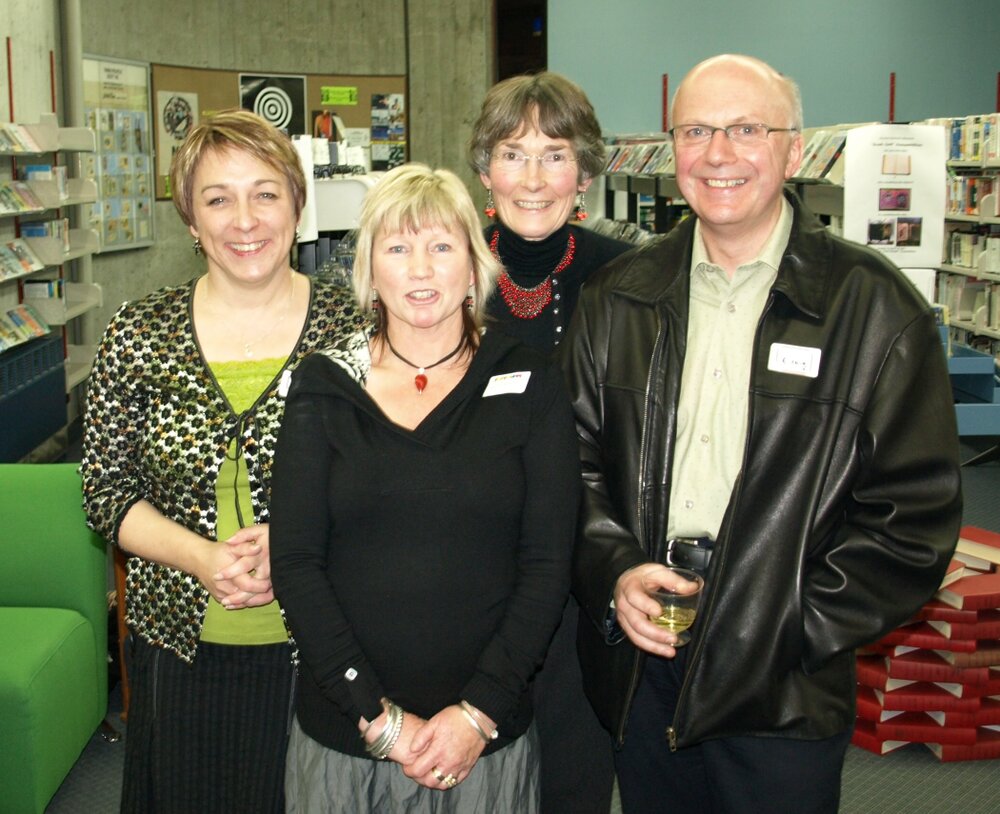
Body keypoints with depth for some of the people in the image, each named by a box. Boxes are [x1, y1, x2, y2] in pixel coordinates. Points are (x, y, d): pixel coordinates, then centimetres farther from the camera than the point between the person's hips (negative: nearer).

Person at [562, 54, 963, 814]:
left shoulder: (875, 308, -6)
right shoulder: (618, 299, 5)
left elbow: (916, 510, -7)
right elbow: (579, 458, 9)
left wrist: (791, 627, -12)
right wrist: (614, 571, -8)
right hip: (639, 660, 3)